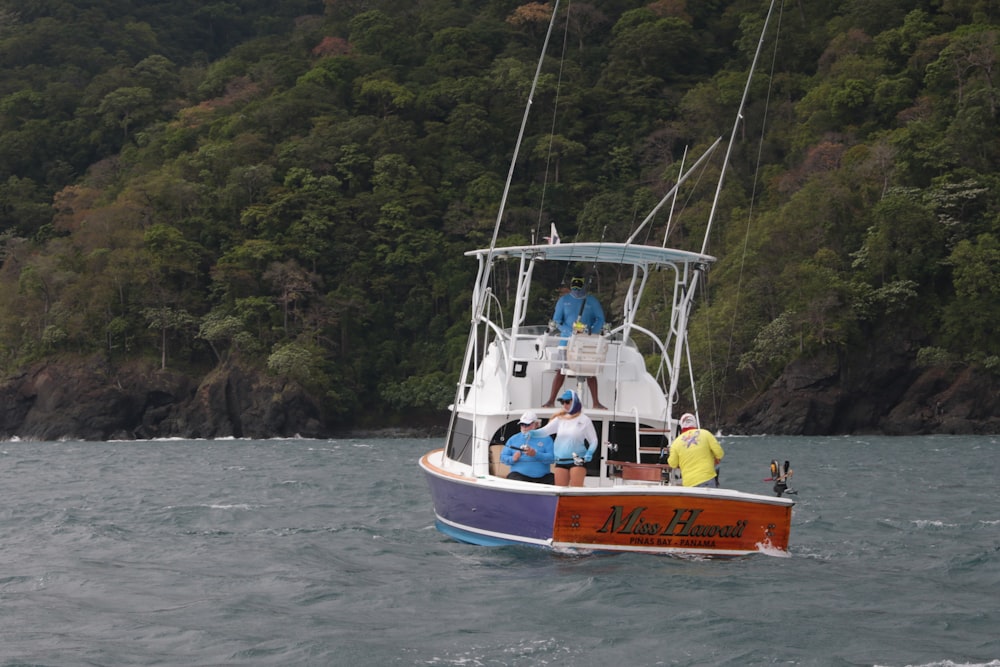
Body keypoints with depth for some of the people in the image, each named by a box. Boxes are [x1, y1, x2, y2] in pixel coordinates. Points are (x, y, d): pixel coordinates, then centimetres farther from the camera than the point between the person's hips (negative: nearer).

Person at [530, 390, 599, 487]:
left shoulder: (584, 420, -1)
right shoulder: (560, 419, 10)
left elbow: (593, 441, 2)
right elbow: (545, 431, 3)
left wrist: (589, 453, -17)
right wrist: (532, 433, -16)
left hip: (578, 461, -5)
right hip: (560, 461, 5)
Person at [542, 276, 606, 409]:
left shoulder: (592, 301, 6)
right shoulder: (564, 300, 7)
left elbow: (600, 320, 3)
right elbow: (556, 320, 4)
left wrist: (591, 332, -15)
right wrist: (569, 332, -12)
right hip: (566, 340, 0)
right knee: (561, 370, 0)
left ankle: (596, 402, 6)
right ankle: (551, 400, 6)